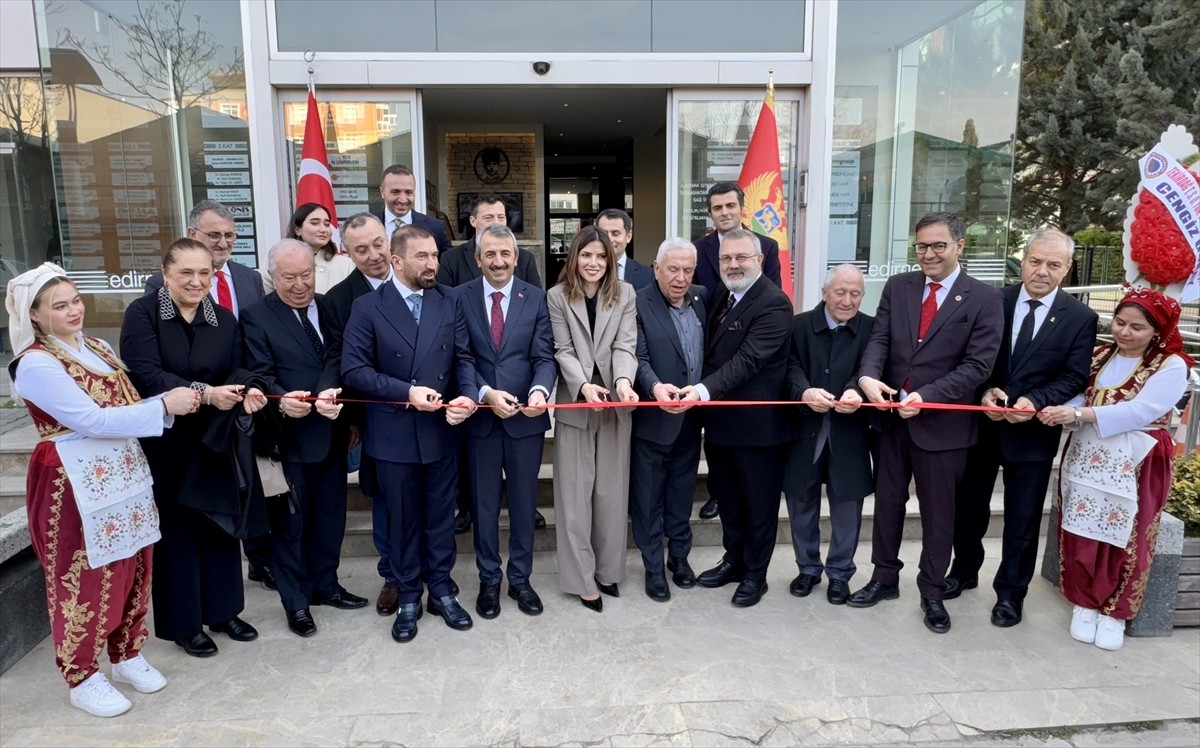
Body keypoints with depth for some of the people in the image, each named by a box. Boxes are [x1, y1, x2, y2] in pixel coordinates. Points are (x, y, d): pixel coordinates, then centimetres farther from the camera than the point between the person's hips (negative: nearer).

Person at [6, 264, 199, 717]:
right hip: (75, 484, -7)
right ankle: (82, 678, 23)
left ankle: (126, 654, 33)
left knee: (132, 568, 14)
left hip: (124, 473, 7)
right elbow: (92, 420, -22)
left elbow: (124, 406, 10)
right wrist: (164, 404, -25)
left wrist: (173, 403, -9)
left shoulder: (95, 347, 9)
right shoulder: (36, 363, -14)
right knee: (84, 577, 6)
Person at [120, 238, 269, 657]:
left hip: (214, 443, 4)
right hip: (163, 443, -4)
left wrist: (247, 392, -22)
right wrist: (205, 393, -31)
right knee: (175, 532, 7)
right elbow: (146, 375, -20)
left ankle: (223, 611, 30)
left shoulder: (224, 320, 4)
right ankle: (183, 624, 22)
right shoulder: (142, 314, -10)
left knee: (220, 525, 13)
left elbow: (237, 372, 1)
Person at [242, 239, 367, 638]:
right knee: (291, 521, 8)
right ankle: (296, 600, 24)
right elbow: (261, 374, -12)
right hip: (290, 437, -4)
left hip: (332, 433, 5)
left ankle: (326, 584, 35)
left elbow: (337, 358, -5)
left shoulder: (329, 308, 7)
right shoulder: (256, 317, -6)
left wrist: (330, 393, -25)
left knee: (330, 514, 17)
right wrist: (282, 401, -32)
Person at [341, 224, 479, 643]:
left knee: (441, 515, 14)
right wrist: (407, 392, -21)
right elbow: (354, 370, -10)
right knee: (403, 519, 13)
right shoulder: (368, 307, -6)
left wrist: (468, 395, -21)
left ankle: (441, 591, 31)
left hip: (442, 430, 2)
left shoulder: (450, 302, 2)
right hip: (394, 435, -2)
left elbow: (463, 358, 0)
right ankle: (408, 598, 29)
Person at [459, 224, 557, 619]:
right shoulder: (460, 297, -2)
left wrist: (539, 390, -25)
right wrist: (487, 394, -21)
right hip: (480, 416, 0)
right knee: (484, 505, 12)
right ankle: (489, 581, 29)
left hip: (526, 417, 1)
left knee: (524, 503, 12)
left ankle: (520, 578, 30)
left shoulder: (536, 298, 0)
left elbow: (544, 356, -5)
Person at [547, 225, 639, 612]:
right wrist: (584, 385, -24)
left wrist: (623, 380, -26)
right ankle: (582, 578, 13)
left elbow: (625, 345, -6)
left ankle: (608, 570, 24)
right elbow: (562, 351, -7)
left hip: (615, 404, 2)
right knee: (576, 493, 4)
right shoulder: (557, 296, 0)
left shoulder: (625, 294, 3)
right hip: (575, 404, -1)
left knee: (612, 491, 10)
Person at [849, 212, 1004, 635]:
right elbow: (879, 339, -3)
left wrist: (926, 396, -22)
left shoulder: (984, 299, -5)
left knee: (938, 512, 10)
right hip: (892, 416, 4)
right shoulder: (897, 287, 6)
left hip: (942, 422, -3)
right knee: (887, 501, 16)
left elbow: (978, 364, -12)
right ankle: (884, 578, 33)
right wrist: (868, 377, -24)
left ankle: (932, 592, 28)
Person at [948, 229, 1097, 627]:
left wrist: (1034, 401, -23)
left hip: (1033, 431, -1)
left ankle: (1010, 591, 26)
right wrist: (985, 391, -17)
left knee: (1022, 518, 8)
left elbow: (1074, 378, -7)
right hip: (982, 423, 2)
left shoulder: (1080, 318, -4)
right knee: (968, 505, 15)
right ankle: (964, 570, 36)